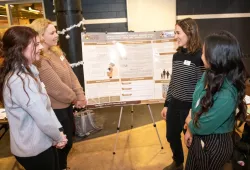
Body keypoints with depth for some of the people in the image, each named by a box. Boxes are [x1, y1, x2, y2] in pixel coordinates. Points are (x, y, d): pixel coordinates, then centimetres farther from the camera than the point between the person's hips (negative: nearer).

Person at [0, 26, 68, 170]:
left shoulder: (28, 71, 4)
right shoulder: (20, 81, -29)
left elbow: (45, 105, 4)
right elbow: (43, 118, -26)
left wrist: (58, 131, -3)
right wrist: (58, 137, -9)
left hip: (42, 143, 9)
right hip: (35, 149, -9)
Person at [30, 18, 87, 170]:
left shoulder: (56, 51, 5)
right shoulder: (39, 60, -26)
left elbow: (71, 74, 4)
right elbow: (56, 87, -26)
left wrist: (80, 95, -3)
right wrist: (74, 98, -10)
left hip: (66, 104, 10)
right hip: (55, 108, -10)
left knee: (69, 137, 24)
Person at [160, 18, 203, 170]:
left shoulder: (199, 57, -16)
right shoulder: (177, 55, 5)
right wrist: (166, 104, 13)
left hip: (190, 106, -7)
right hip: (174, 104, 7)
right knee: (171, 136, 21)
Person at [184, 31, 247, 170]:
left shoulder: (227, 95, -33)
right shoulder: (209, 75, -9)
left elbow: (202, 127, -24)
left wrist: (189, 122, -4)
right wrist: (190, 130, 0)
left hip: (214, 145, -7)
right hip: (198, 138, 7)